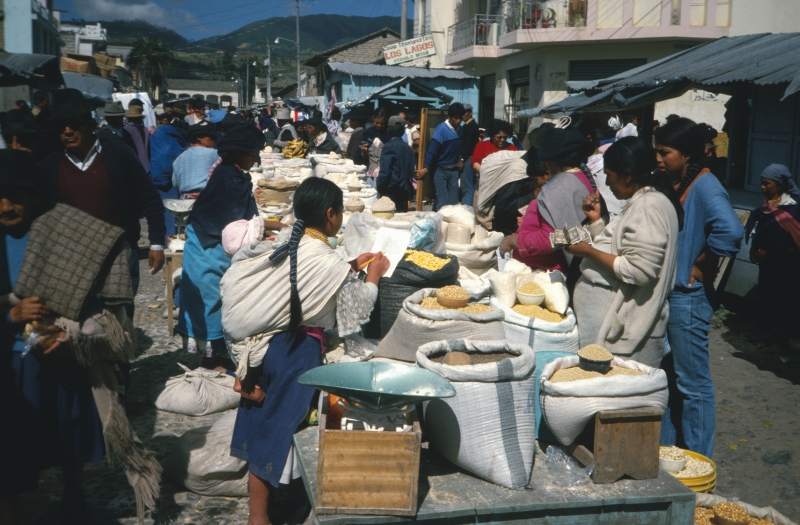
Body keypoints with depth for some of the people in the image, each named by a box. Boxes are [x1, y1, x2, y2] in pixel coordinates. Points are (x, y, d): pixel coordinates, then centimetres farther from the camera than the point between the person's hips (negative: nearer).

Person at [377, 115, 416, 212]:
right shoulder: (408, 148, 9)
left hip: (391, 190, -6)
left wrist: (381, 190, -7)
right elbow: (412, 171, 13)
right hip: (404, 191, 6)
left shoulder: (389, 147, -10)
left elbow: (385, 171, -14)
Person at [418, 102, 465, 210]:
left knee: (454, 201, 7)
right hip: (441, 170, -6)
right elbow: (432, 150, -19)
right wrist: (426, 168, -22)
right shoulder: (441, 129, -15)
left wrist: (461, 160, 3)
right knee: (442, 201, -7)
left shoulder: (459, 129, 3)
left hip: (454, 170, 6)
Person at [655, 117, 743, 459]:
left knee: (693, 384, 3)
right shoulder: (675, 185, 9)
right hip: (665, 294, 9)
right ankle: (665, 448, 33)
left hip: (688, 299, -9)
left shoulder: (704, 185, -17)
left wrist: (702, 266, -19)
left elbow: (730, 231, -34)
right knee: (666, 378, 19)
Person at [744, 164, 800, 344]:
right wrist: (755, 250, -5)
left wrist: (765, 253, -15)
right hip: (768, 263, 8)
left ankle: (780, 341, 11)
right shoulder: (768, 205, 9)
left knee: (782, 302, 1)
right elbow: (759, 232, 11)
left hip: (784, 266, -8)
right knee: (766, 299, 12)